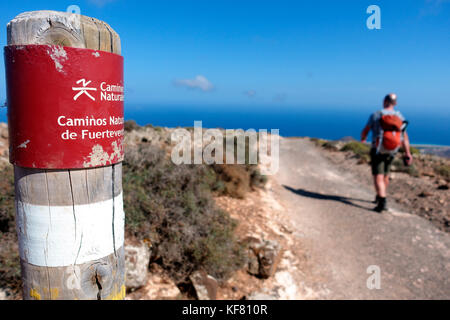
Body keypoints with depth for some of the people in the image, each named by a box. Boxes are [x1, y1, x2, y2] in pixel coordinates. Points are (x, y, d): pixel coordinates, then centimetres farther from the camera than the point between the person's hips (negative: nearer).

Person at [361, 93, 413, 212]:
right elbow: (405, 137, -6)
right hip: (391, 151, 5)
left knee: (378, 178, -6)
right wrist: (408, 154, -5)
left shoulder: (375, 115, -9)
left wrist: (363, 139, 24)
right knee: (385, 175, 22)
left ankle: (382, 202, -22)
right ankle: (380, 197, 39)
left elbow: (365, 130, 2)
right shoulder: (399, 116, 0)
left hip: (378, 151, -5)